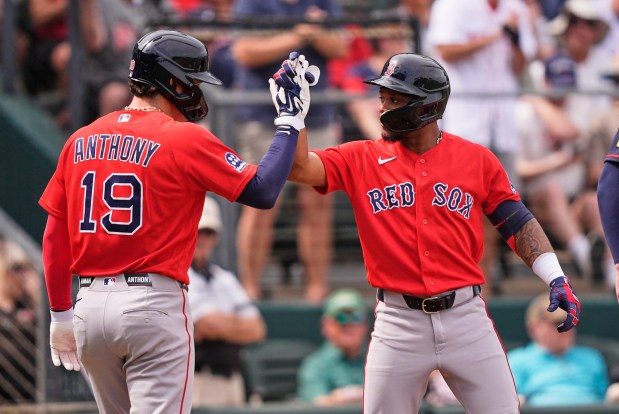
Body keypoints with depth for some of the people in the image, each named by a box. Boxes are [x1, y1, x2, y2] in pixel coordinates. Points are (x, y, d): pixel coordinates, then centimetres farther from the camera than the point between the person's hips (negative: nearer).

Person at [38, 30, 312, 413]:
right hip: (154, 305, -6)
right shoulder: (185, 139, -7)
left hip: (89, 306, 6)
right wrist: (290, 123, 1)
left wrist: (61, 314, 17)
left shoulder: (81, 141, 10)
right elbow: (262, 191, -9)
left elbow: (55, 238, 11)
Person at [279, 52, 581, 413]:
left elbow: (519, 223, 7)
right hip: (399, 321, 0)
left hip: (466, 315, 0)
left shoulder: (478, 160, 4)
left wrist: (556, 279, -2)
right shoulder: (361, 159, 4)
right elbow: (299, 168, -9)